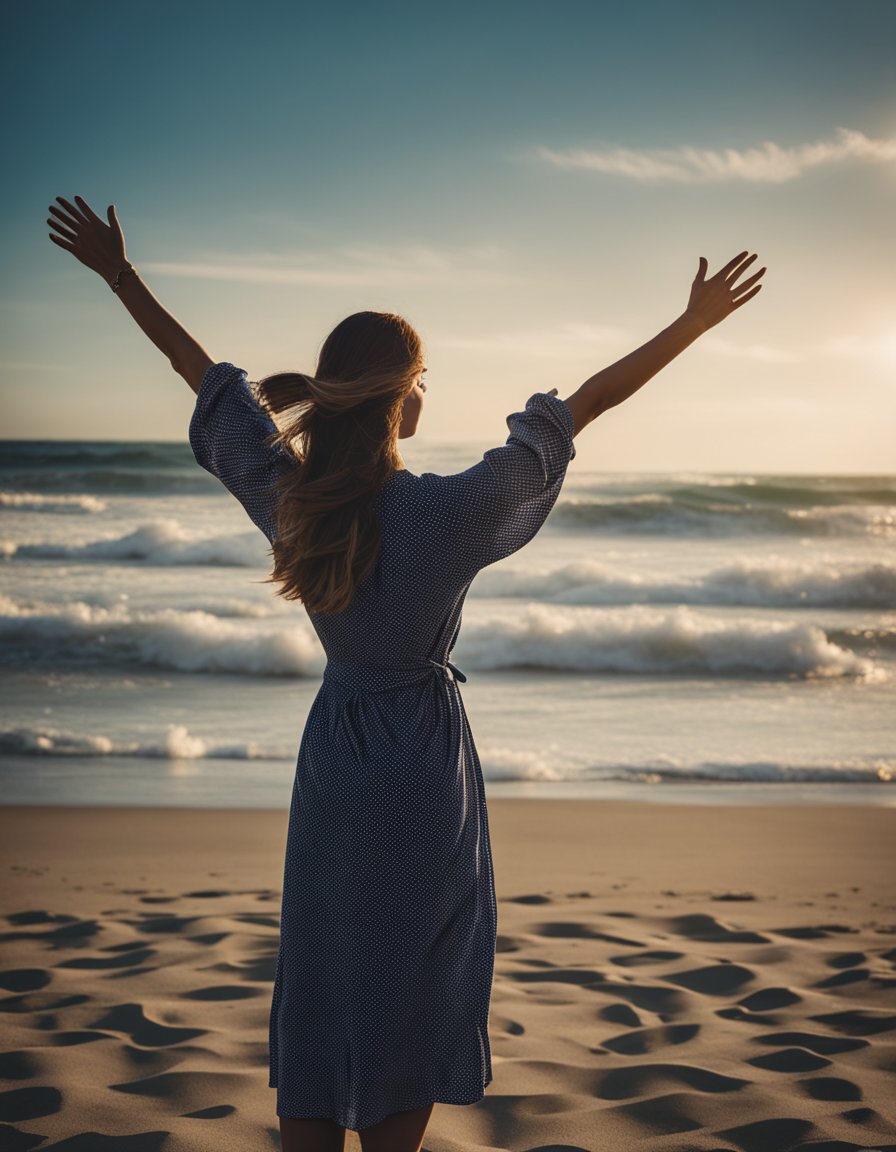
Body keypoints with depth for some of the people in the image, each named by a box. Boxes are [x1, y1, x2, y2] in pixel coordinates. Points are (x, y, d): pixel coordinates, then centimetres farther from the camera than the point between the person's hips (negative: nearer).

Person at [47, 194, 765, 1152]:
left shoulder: (288, 494, -8)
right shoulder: (446, 512, -21)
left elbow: (208, 376, 3)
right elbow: (577, 410, -17)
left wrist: (119, 275, 16)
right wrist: (694, 323, -11)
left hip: (331, 753, 5)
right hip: (422, 761, -4)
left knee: (319, 978, 13)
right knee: (412, 992, 9)